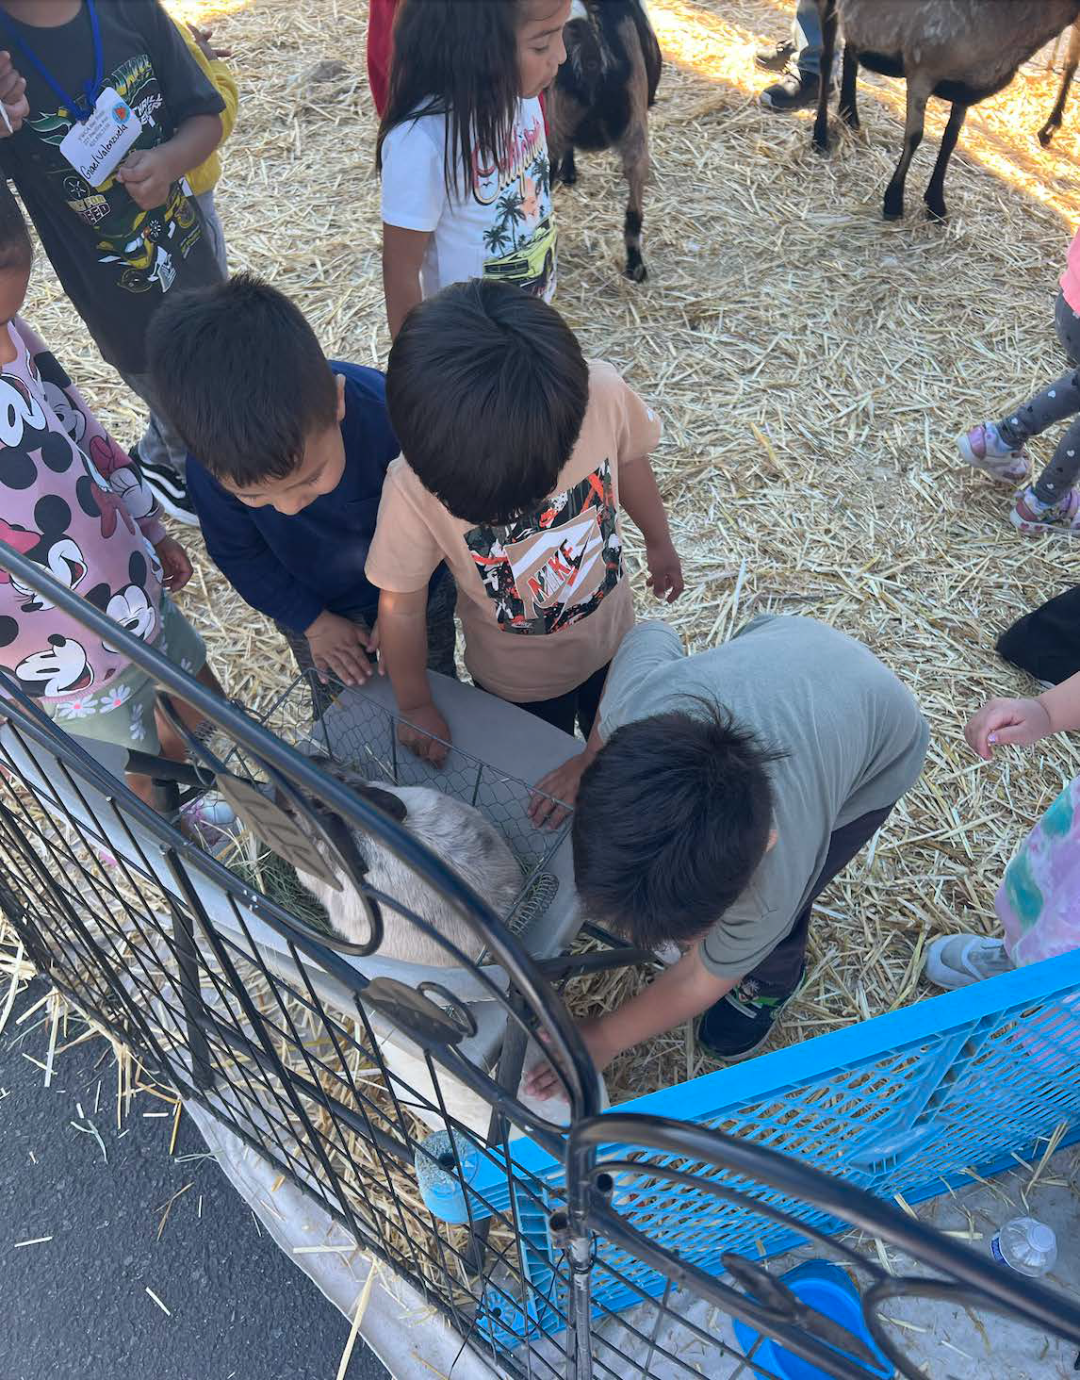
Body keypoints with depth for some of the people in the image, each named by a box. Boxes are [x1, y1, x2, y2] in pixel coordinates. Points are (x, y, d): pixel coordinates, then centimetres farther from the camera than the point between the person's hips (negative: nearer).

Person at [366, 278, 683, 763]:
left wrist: (659, 544, 9)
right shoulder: (414, 487, -37)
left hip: (612, 639, 3)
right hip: (516, 680, -2)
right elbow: (400, 608, -21)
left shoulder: (602, 393, -32)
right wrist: (415, 707, -6)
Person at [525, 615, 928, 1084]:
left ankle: (770, 982, 32)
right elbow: (650, 635, -12)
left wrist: (604, 1039, -6)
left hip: (880, 749, -3)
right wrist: (588, 762, -8)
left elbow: (703, 979, -19)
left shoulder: (774, 886, -42)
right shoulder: (632, 698, -38)